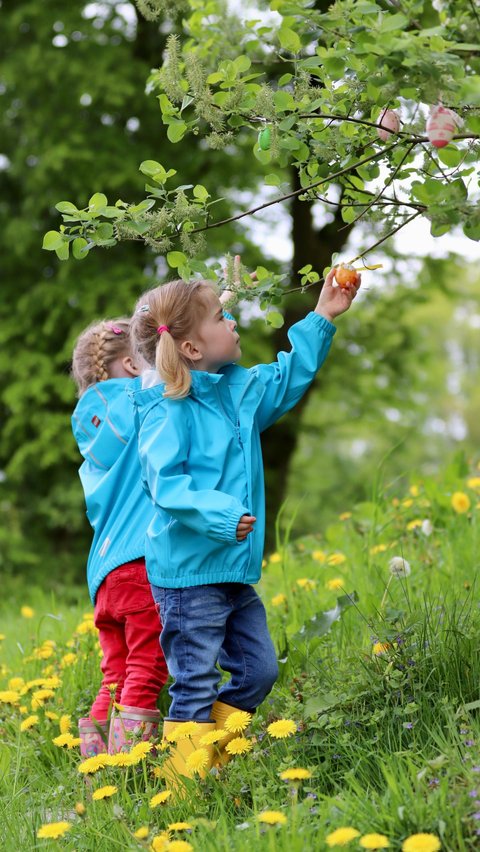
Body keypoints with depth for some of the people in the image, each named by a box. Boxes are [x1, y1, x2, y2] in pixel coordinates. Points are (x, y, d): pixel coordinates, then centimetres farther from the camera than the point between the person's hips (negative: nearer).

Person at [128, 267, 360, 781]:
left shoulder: (239, 390, 10)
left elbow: (287, 378, 23)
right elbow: (165, 483, -23)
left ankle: (212, 767, 24)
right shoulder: (167, 410, -15)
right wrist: (219, 514, -35)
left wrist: (322, 319, 20)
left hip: (234, 573, 9)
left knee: (258, 670, 13)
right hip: (188, 573, -9)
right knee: (195, 687, -5)